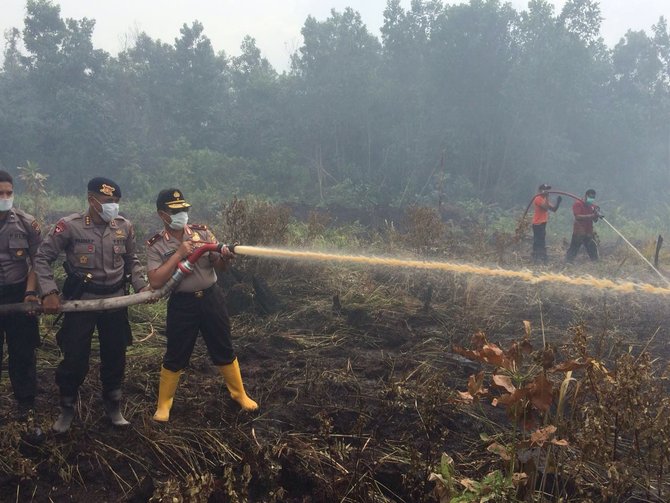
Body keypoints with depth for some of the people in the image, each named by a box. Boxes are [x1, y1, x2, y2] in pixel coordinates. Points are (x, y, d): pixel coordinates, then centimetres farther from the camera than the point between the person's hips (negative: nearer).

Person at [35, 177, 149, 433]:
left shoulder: (124, 227, -3)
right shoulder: (69, 226, -14)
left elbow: (131, 261, 12)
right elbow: (42, 259, -7)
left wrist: (141, 286, -1)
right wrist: (49, 292, -16)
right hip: (81, 301, -3)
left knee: (115, 357, 13)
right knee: (75, 359, 2)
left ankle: (113, 406, 33)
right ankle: (67, 409, 26)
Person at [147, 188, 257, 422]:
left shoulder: (202, 231, 0)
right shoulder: (155, 245, -6)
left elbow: (218, 267, 0)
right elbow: (155, 282, -17)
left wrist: (224, 257, -24)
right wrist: (178, 254, -21)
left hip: (211, 297, 2)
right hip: (181, 303, -2)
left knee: (224, 350, 12)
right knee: (175, 356, 6)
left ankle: (239, 394, 30)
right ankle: (163, 404, 25)